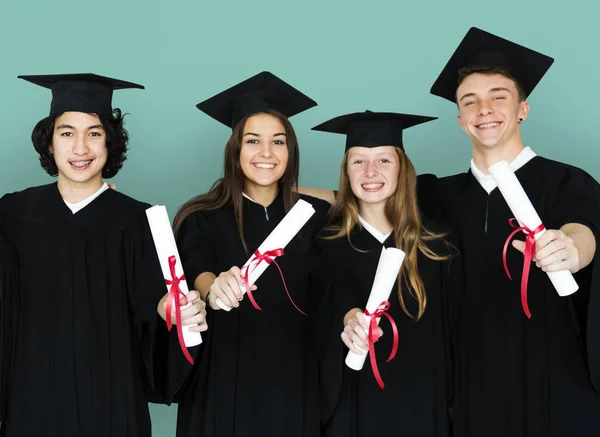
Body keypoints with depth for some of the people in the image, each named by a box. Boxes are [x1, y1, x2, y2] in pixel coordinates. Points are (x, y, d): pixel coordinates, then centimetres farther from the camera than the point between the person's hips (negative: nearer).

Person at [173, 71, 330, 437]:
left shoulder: (315, 216, 1)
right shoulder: (203, 219, -5)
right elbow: (197, 271, -23)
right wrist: (214, 289, -44)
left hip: (294, 386, 2)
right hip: (226, 386, -1)